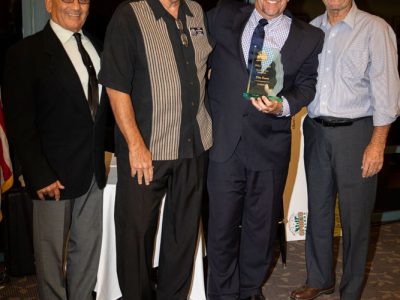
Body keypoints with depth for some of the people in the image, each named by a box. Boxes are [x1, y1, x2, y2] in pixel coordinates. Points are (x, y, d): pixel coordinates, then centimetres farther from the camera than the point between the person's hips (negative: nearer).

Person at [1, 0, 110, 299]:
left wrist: (101, 155, 4)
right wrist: (39, 175, -15)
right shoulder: (26, 53, -8)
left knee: (88, 247, 15)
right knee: (52, 252, 7)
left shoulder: (95, 48, 11)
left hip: (94, 170, 6)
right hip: (55, 174, -6)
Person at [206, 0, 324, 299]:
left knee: (261, 225, 13)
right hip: (224, 139, 0)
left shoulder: (309, 37, 5)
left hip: (270, 147, 1)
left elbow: (306, 84, 6)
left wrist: (283, 105, -15)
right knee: (222, 225, 4)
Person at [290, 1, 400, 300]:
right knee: (318, 208, 15)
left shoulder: (375, 29, -7)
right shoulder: (312, 28, 8)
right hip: (316, 130, 5)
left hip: (355, 132, -4)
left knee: (354, 216, 4)